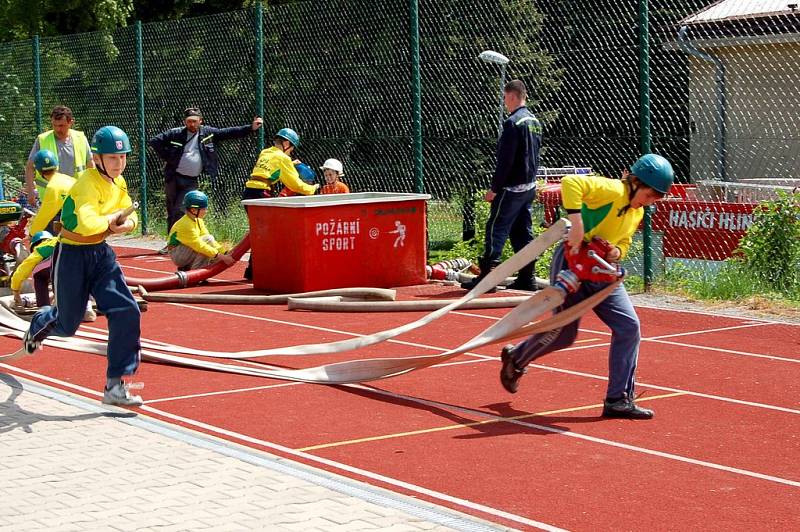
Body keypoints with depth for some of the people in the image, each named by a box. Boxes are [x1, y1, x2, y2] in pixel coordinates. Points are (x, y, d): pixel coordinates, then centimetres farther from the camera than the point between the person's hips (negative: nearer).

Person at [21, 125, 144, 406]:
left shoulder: (118, 182, 2)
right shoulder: (89, 183, -24)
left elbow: (130, 216, 15)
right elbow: (87, 224, -39)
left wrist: (125, 225, -9)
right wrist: (113, 218, -20)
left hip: (101, 254, 7)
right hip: (72, 254, -6)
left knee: (127, 312, -11)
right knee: (67, 324, 9)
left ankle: (115, 385, -5)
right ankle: (39, 324, 49)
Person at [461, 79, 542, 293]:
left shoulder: (513, 123, -16)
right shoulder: (535, 121, 12)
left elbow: (505, 160, -19)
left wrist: (494, 188, -14)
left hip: (512, 188, -9)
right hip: (529, 187, 9)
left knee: (496, 230, -6)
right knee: (522, 232, 12)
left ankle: (486, 277, -9)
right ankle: (527, 278, 13)